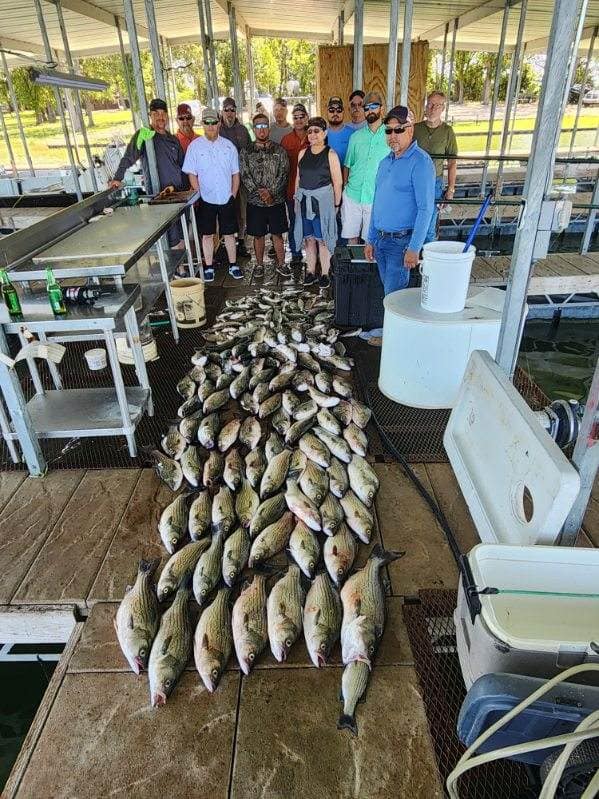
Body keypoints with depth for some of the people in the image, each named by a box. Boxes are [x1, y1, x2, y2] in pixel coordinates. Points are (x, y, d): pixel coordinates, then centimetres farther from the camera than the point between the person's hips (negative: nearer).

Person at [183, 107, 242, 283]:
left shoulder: (228, 145, 2)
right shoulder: (195, 146, -2)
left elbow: (235, 174, 6)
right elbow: (192, 174, -2)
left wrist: (233, 195, 0)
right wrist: (200, 196, -7)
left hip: (226, 199, 1)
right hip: (206, 199, -1)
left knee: (229, 234, 8)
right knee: (207, 234, 7)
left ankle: (233, 265, 20)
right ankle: (209, 267, 17)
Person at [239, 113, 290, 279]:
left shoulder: (279, 150, 2)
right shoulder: (246, 152, 2)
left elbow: (284, 174, -5)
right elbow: (244, 176, -6)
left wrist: (271, 192, -17)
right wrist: (259, 192, -18)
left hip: (276, 201, 0)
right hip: (255, 202, 0)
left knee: (278, 234, 7)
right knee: (258, 235, 9)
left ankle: (281, 264, 18)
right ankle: (259, 265, 23)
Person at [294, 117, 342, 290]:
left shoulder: (330, 154, -5)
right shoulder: (303, 153, 9)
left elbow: (338, 182, -6)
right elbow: (298, 178, 15)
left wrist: (336, 205, -7)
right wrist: (297, 199, 11)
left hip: (323, 200, -5)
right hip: (304, 200, 5)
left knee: (322, 239, -1)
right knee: (309, 237, 9)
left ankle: (325, 274, 8)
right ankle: (310, 272, 18)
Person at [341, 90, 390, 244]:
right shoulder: (356, 136, 10)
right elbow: (347, 165, 15)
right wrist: (346, 187, 7)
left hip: (377, 198, -3)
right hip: (352, 196, 3)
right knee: (352, 237, 7)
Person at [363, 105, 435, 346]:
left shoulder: (420, 162, -13)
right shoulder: (385, 162, 11)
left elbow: (425, 208, -17)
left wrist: (414, 248, -22)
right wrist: (371, 240, 15)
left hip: (401, 240, -7)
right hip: (382, 239, 7)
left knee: (394, 292, -1)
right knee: (389, 288, 16)